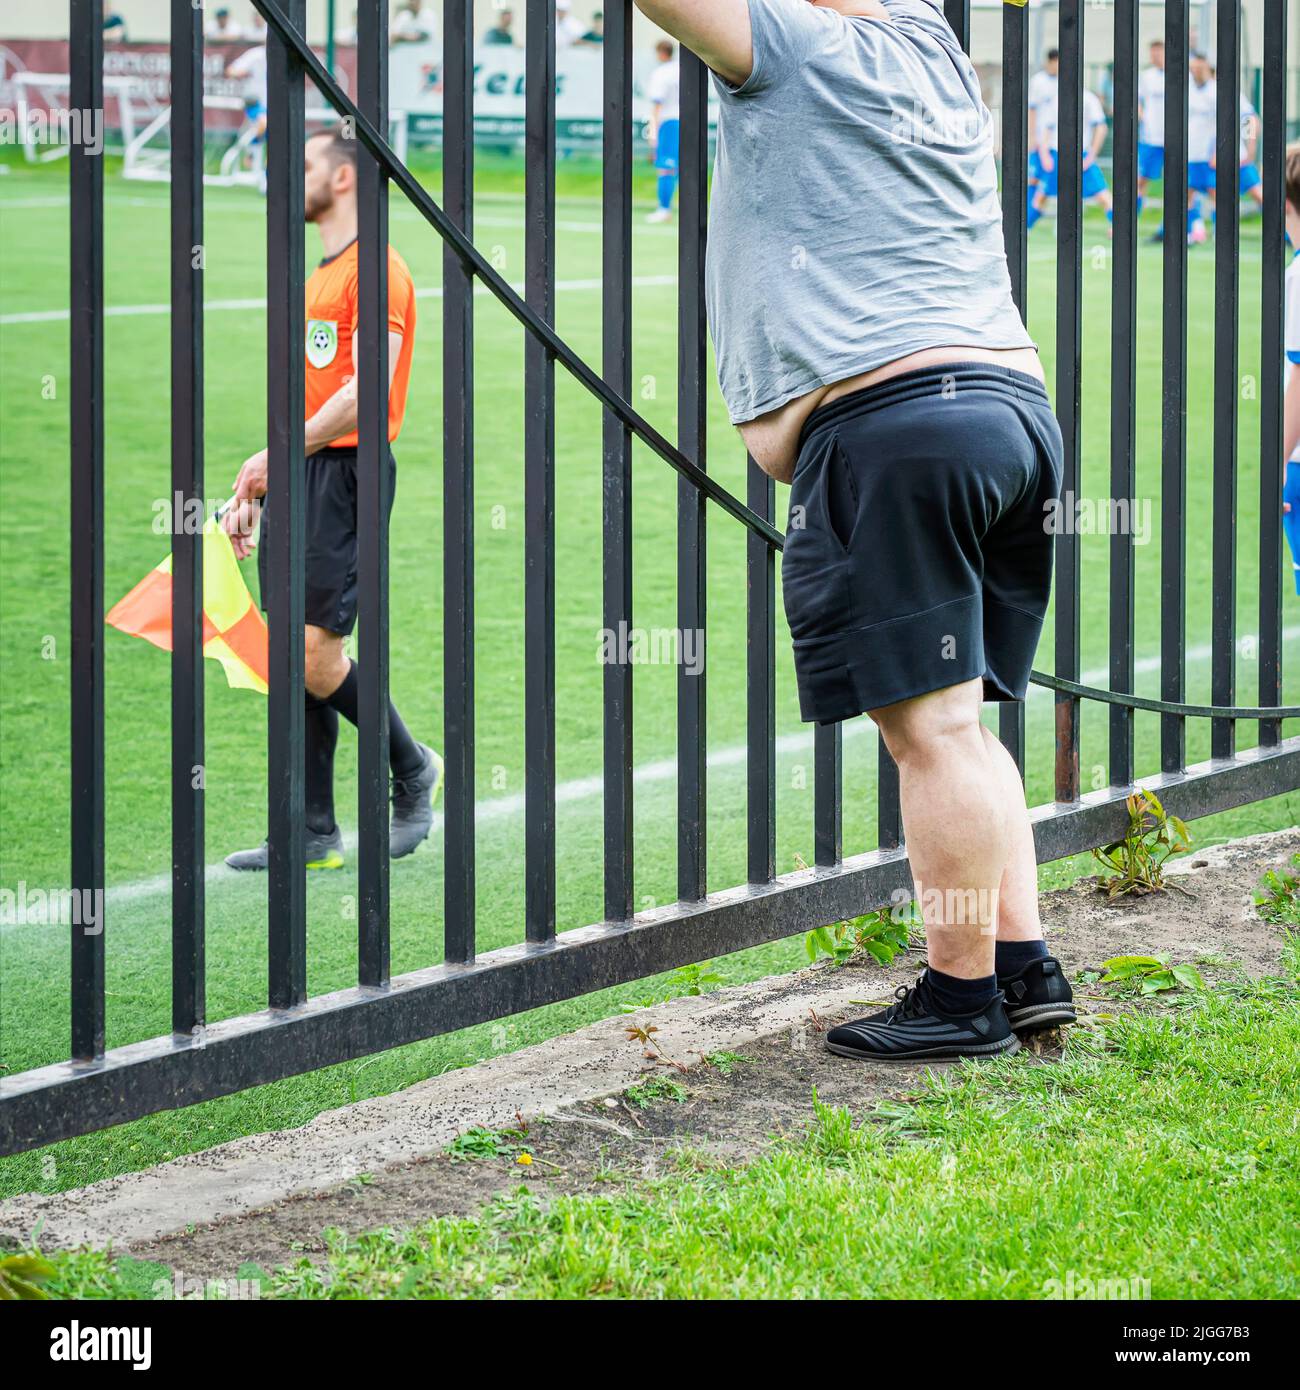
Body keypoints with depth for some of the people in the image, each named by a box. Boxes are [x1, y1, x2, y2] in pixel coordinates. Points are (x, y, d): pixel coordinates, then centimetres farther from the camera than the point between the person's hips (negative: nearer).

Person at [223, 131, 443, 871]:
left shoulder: (377, 270, -10)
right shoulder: (319, 276, 19)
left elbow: (364, 392, -20)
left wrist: (281, 454, -22)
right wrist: (256, 486, 19)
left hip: (348, 473, -9)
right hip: (300, 477, 9)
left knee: (317, 656, -11)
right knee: (294, 656, 5)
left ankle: (413, 769, 12)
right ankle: (312, 835, 8)